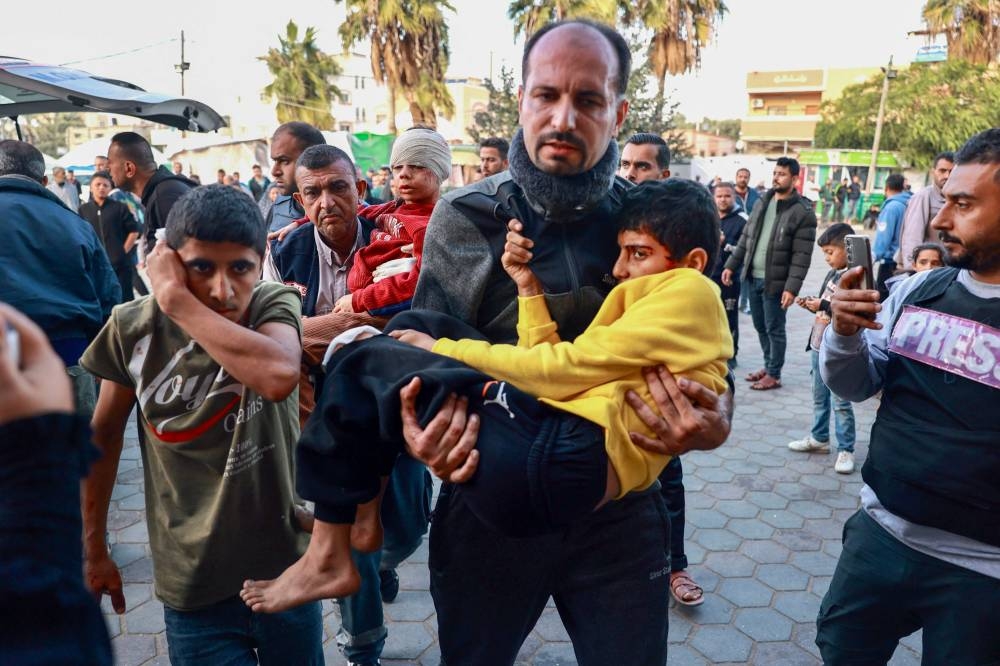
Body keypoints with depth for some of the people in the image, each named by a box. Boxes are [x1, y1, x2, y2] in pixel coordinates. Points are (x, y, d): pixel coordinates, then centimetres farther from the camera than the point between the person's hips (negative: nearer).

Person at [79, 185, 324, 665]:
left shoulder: (273, 305, -12)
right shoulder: (135, 328, -9)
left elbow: (280, 375, -35)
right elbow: (104, 437, 4)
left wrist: (177, 300, -28)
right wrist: (93, 548, 9)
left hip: (286, 564, 0)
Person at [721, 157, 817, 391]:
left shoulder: (803, 212, -10)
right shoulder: (762, 203, 10)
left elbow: (802, 256, -15)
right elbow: (746, 238, 15)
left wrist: (792, 287, -21)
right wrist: (732, 265, 9)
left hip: (775, 282, -6)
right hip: (753, 277, 6)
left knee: (774, 329, 3)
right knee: (760, 326, 16)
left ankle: (774, 375, 17)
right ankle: (768, 365, 32)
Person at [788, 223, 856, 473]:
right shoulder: (831, 275, 11)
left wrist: (823, 306, -22)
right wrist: (809, 304, 5)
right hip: (819, 346, 9)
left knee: (840, 402, -1)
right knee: (819, 397, 19)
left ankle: (846, 450, 9)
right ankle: (819, 438, 32)